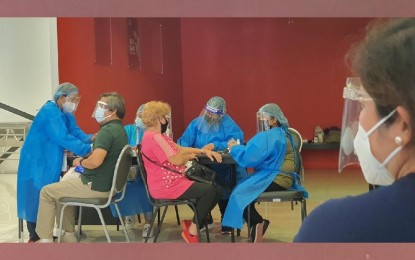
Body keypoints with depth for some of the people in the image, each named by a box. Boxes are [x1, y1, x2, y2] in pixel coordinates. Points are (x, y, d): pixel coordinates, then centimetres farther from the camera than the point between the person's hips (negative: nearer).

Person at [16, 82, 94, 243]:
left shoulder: (65, 113, 7)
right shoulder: (50, 112, -24)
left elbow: (75, 132, 0)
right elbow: (63, 138, -32)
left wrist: (89, 138, -20)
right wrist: (88, 149, -34)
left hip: (50, 161, 9)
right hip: (37, 161, -9)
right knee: (37, 196, -1)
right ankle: (34, 236, 8)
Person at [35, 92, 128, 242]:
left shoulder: (107, 131, -21)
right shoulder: (119, 129, 10)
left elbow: (95, 161, -34)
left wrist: (80, 162, -14)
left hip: (95, 187, -10)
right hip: (107, 184, 10)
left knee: (47, 192, 3)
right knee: (62, 188, 26)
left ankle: (45, 240, 9)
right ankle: (69, 236, 25)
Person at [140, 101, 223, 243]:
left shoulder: (158, 136, 16)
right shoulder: (154, 138, -19)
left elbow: (180, 149, 16)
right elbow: (177, 160, -23)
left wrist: (203, 151, 5)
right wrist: (190, 156, -1)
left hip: (172, 182, 11)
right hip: (167, 186, -11)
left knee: (217, 191, 5)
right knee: (209, 191, -19)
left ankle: (193, 222, 10)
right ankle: (192, 231, -8)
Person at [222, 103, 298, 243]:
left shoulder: (268, 137, -18)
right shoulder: (281, 134, 16)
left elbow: (250, 157, -22)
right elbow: (256, 152, 15)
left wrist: (235, 148, -5)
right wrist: (239, 147, 1)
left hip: (274, 179, -10)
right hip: (280, 177, 10)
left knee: (240, 192, -3)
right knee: (241, 188, 14)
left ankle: (257, 224, 8)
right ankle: (258, 224, 11)